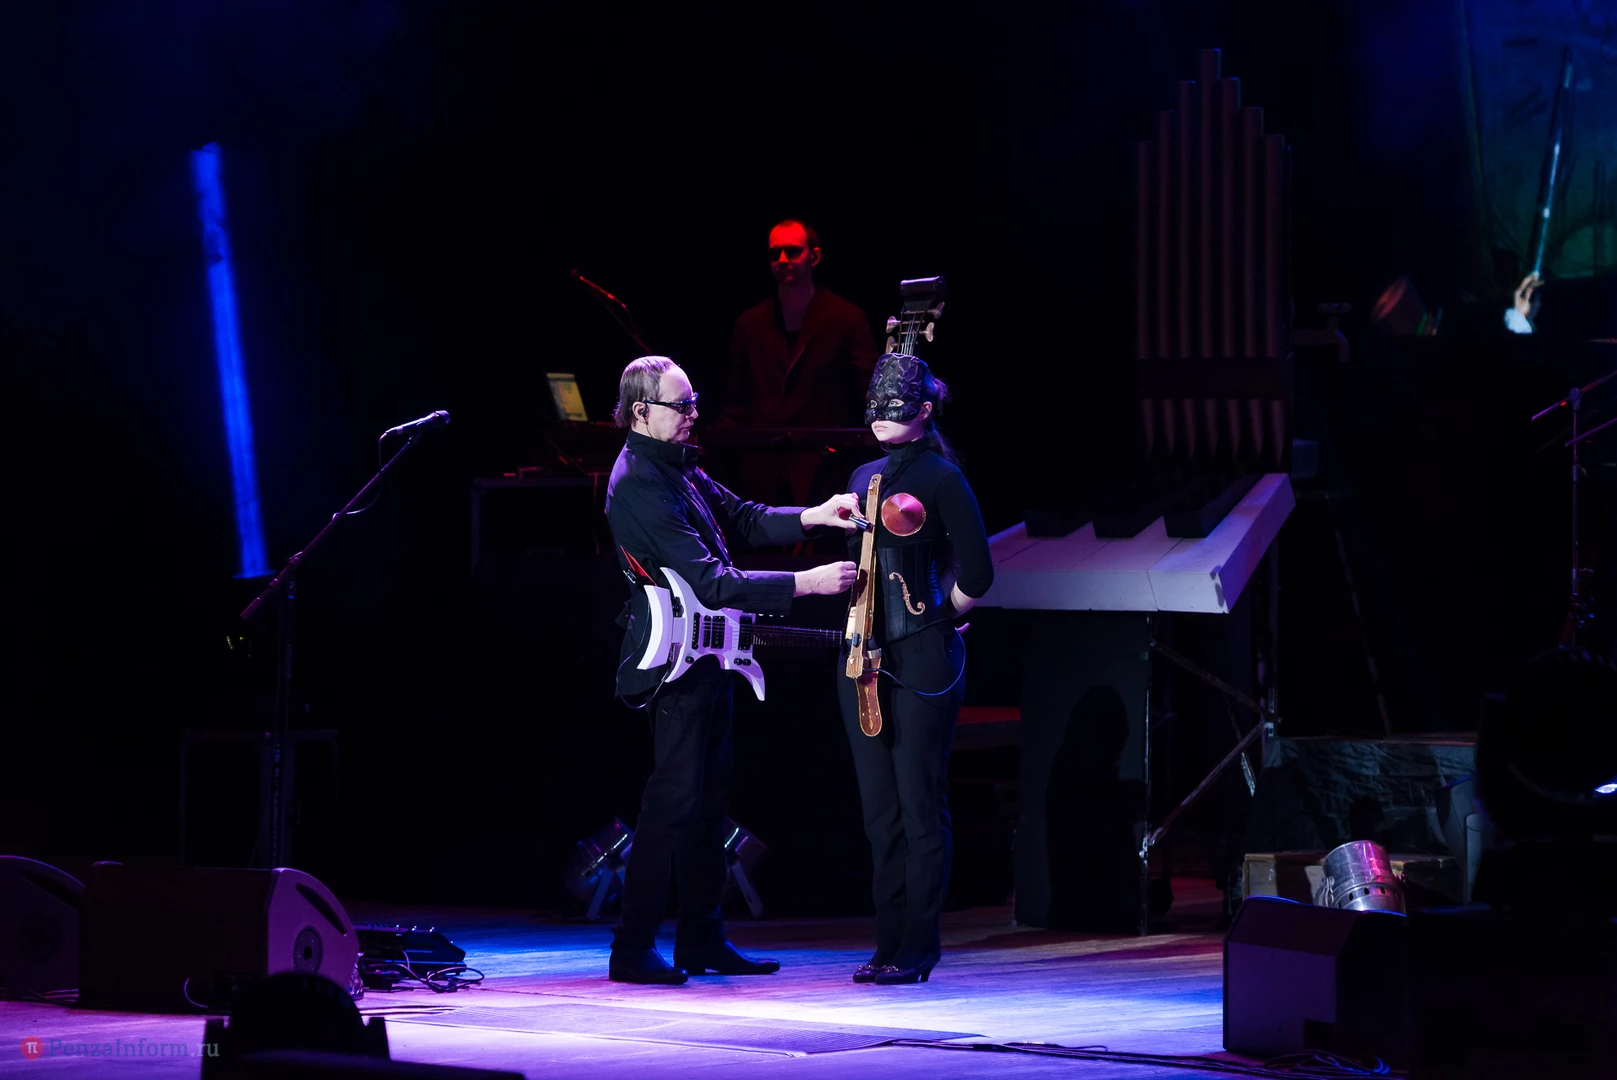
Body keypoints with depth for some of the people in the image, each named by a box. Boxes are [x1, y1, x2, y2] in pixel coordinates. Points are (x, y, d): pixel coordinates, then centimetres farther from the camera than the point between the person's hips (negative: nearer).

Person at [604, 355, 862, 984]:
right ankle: (632, 949, -5)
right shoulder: (639, 484, -21)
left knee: (708, 798, 13)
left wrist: (812, 517, 2)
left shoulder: (677, 466, 10)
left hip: (707, 654, 10)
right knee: (675, 801, -9)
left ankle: (701, 939, 19)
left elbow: (740, 518, 19)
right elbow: (711, 581, -25)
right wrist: (805, 583, -26)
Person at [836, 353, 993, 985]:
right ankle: (889, 944, 13)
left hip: (922, 660, -7)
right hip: (866, 656, 7)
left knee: (920, 805, -4)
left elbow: (975, 576, -9)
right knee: (880, 809, 8)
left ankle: (918, 950, -1)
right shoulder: (865, 477, 14)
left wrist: (935, 616, 4)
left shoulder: (941, 477, -7)